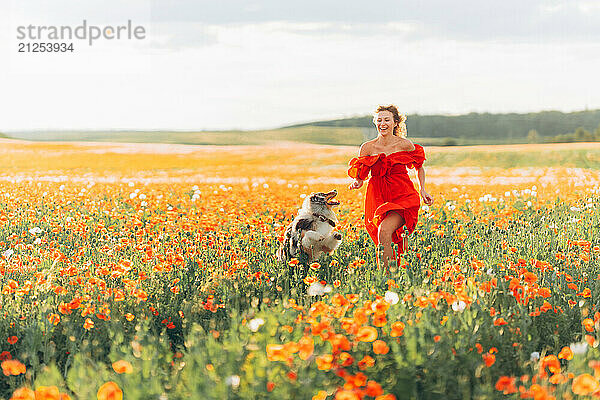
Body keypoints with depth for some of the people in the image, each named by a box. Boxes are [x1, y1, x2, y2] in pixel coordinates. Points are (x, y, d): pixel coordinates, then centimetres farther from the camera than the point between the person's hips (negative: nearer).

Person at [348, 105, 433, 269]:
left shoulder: (404, 144, -2)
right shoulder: (367, 148, 2)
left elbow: (419, 167, 15)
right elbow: (360, 175, 9)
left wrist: (423, 190, 6)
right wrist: (357, 183, -13)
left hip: (403, 197, -3)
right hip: (379, 198, 3)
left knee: (384, 230, -27)